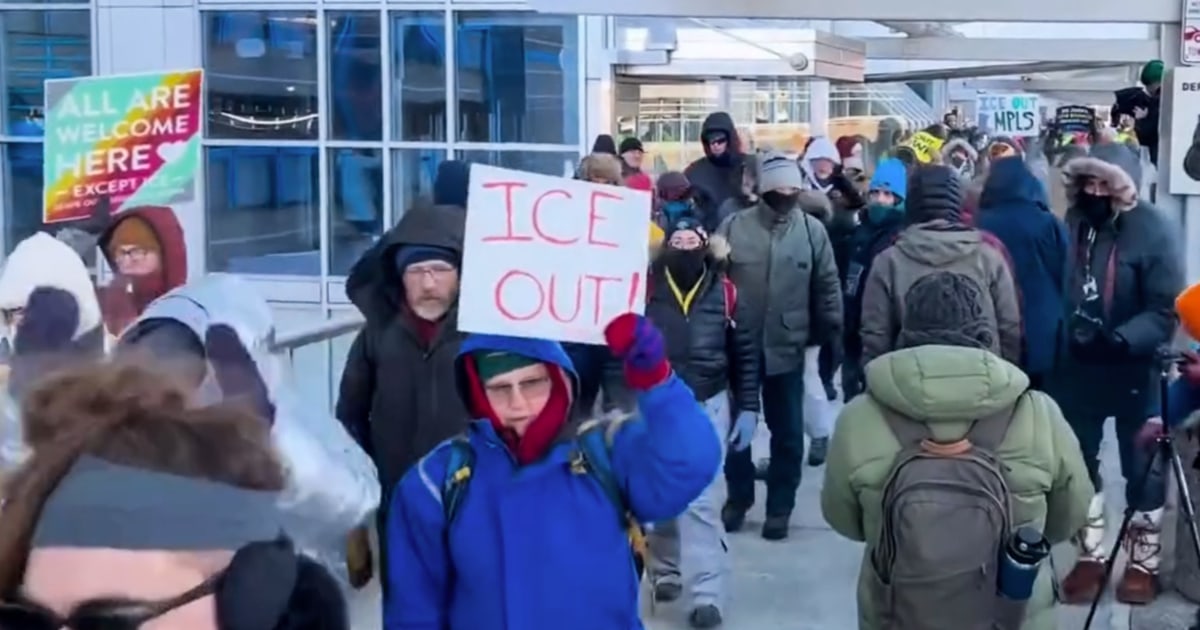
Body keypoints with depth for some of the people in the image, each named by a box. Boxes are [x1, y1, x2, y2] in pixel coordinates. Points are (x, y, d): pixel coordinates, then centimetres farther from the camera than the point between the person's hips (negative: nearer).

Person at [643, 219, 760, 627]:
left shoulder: (724, 292, -2)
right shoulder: (645, 287, -6)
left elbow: (745, 352, 5)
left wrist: (748, 409, 2)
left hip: (707, 404, -1)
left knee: (702, 500, -6)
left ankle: (707, 596, -5)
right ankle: (665, 572, 28)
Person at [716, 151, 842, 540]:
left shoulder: (812, 230, -2)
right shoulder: (734, 226, -4)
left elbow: (827, 285, 2)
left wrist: (830, 332, 0)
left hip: (787, 347, 0)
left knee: (787, 432, 9)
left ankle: (779, 507, 22)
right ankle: (738, 498, 31)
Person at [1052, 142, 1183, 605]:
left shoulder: (1152, 230, -16)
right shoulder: (1071, 224, -6)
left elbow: (1166, 310, -19)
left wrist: (1119, 339, -31)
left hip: (1134, 370, -4)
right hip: (1076, 367, 4)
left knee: (1141, 468, 11)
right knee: (1079, 463, 15)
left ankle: (1144, 561, 26)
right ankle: (1090, 555, 31)